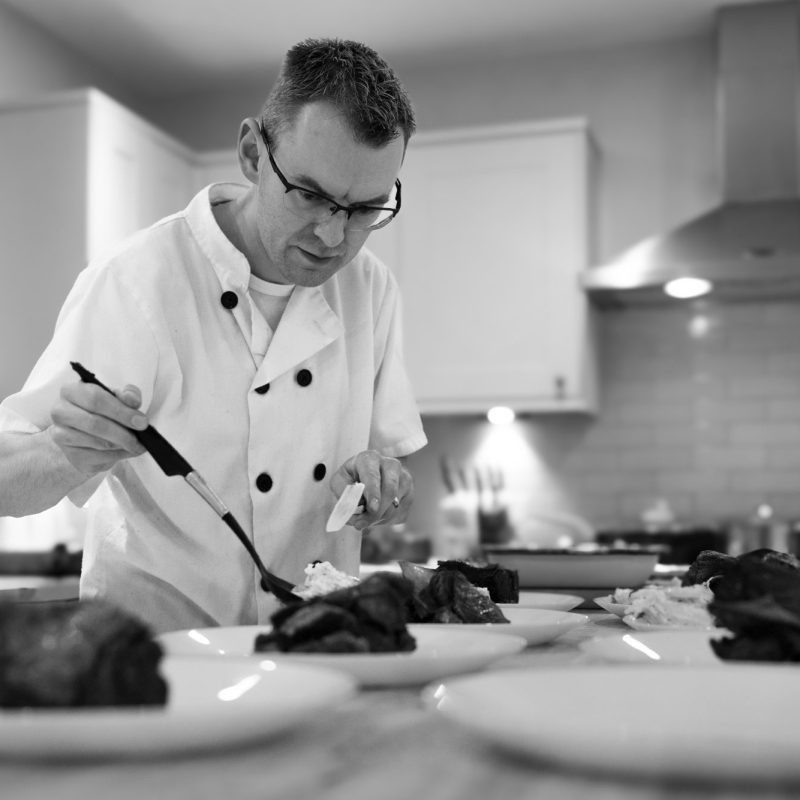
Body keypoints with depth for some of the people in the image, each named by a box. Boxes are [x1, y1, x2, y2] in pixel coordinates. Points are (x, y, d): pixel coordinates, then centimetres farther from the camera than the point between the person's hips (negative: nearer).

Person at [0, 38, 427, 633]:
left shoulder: (371, 288, 2)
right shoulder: (133, 283, -15)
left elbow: (396, 479, 10)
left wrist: (381, 485, -12)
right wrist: (69, 454, -33)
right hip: (155, 641, -4)